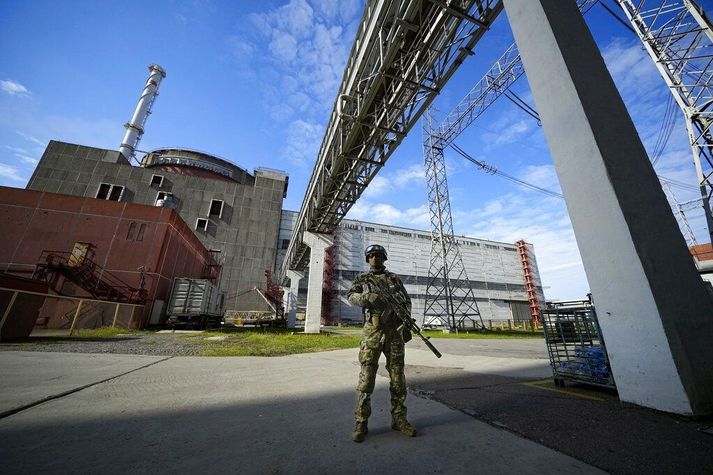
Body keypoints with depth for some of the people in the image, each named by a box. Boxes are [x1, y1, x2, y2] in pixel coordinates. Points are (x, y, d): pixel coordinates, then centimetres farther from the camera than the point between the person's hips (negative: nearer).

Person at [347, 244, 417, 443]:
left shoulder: (394, 279, 14)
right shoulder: (362, 279, 9)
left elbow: (407, 301, 14)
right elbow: (351, 296, -5)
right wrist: (367, 297, -25)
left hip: (394, 332, 3)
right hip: (372, 332, -2)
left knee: (398, 378, 9)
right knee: (366, 378, 1)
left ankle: (399, 419, 24)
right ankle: (361, 422, 14)